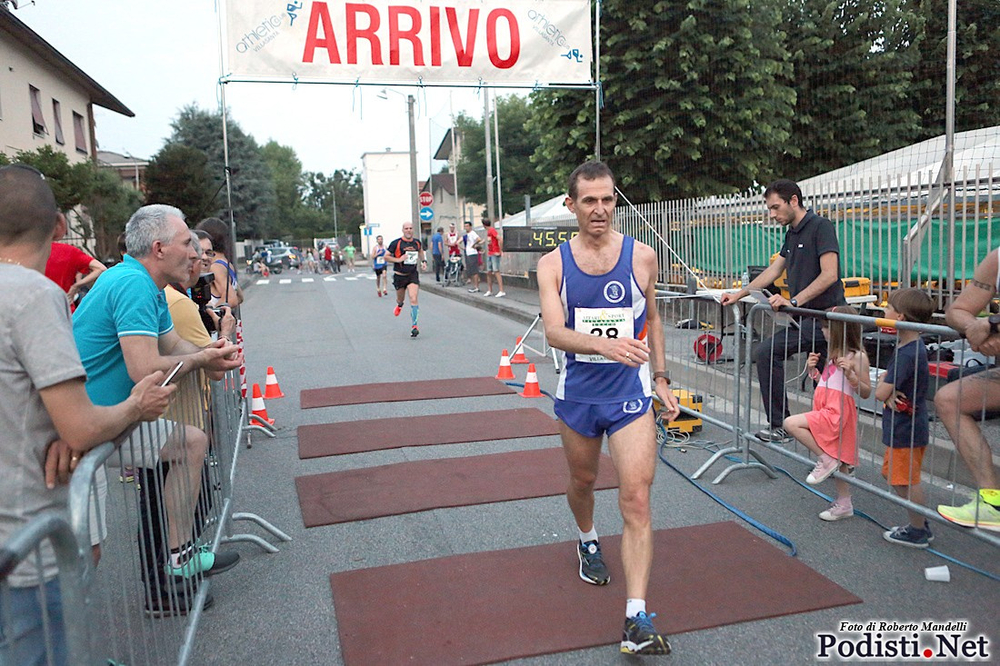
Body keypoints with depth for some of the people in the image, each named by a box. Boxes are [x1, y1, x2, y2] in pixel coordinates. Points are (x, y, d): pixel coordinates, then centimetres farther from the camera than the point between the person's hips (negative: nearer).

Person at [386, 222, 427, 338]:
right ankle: (399, 305, 57)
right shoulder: (396, 243, -9)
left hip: (413, 275, 1)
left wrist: (423, 261, 12)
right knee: (400, 299, 17)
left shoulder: (417, 242, 3)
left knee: (413, 299, -17)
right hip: (399, 276, -1)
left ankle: (414, 326, -15)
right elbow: (386, 257, -4)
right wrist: (398, 260, -18)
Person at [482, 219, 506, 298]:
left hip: (495, 254, -9)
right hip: (489, 255, 9)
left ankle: (501, 291, -15)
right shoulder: (488, 232, 16)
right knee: (488, 272, 8)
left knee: (496, 272, -13)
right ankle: (489, 291, 16)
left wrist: (500, 251, -20)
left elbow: (499, 239, -21)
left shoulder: (492, 230, -11)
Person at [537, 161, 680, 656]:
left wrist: (661, 379, 10)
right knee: (583, 481, 21)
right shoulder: (554, 263, -4)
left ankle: (636, 619, -6)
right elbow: (554, 332, -18)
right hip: (577, 392, 2)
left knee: (636, 499, -10)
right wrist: (605, 343, -36)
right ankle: (588, 541, 54)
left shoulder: (642, 256, -2)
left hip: (630, 394, -1)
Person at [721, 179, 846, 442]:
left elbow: (829, 275, -18)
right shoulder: (792, 234, 18)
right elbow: (773, 271, 22)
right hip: (810, 319, 8)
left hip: (822, 317, -8)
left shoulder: (821, 226, -9)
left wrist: (793, 302, -24)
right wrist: (738, 295, 17)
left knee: (766, 352, -13)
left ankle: (779, 425, -5)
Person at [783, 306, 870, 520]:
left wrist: (850, 374, -24)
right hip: (825, 410, 9)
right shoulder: (835, 353, 17)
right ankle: (844, 505, 25)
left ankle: (825, 460, -11)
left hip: (837, 412, -9)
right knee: (837, 460, 15)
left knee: (791, 424, -23)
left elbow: (866, 392, -10)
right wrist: (813, 369, 7)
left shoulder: (857, 356, -10)